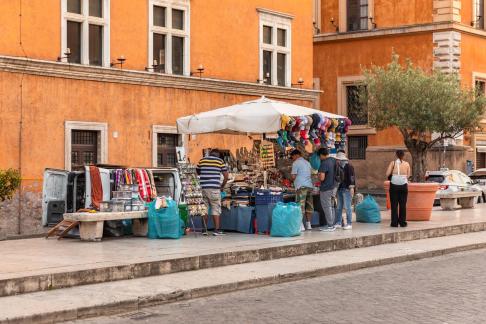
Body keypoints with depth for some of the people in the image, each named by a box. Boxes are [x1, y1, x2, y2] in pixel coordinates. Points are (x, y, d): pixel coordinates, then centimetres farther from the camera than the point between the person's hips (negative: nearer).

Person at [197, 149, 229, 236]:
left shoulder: (202, 160, 9)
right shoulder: (220, 161, 3)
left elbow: (197, 172, 20)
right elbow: (226, 176, 0)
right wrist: (222, 186, 13)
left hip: (203, 187, 3)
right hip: (214, 188, -3)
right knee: (216, 209, 3)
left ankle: (204, 230, 10)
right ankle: (217, 229, -1)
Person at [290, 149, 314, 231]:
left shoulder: (296, 163, -3)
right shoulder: (307, 162, 20)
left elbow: (293, 177, -6)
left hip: (301, 186, -7)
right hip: (310, 186, 7)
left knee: (300, 206, -9)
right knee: (309, 206, 7)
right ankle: (308, 224, 9)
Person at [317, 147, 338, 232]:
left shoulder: (324, 163, -20)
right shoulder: (333, 160, 6)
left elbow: (322, 178, -23)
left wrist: (319, 175, -4)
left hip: (326, 188, -9)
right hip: (334, 186, 9)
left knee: (326, 207, -1)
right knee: (331, 206, 16)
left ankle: (330, 226, 0)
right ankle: (332, 225, 20)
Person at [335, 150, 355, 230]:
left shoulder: (348, 166, -8)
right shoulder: (339, 167, 14)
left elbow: (352, 177, -13)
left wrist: (351, 187, -17)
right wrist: (336, 187, 19)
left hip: (347, 189, -8)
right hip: (340, 189, 8)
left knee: (347, 207, -6)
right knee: (339, 207, 10)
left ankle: (349, 224, -2)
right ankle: (338, 222, 17)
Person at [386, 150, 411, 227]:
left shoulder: (393, 163, -4)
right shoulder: (406, 164, 0)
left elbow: (387, 174, -10)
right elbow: (408, 176, -1)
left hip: (394, 185, -1)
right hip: (403, 185, 1)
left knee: (394, 205, 4)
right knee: (403, 205, 7)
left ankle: (394, 223, 3)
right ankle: (402, 222, 9)